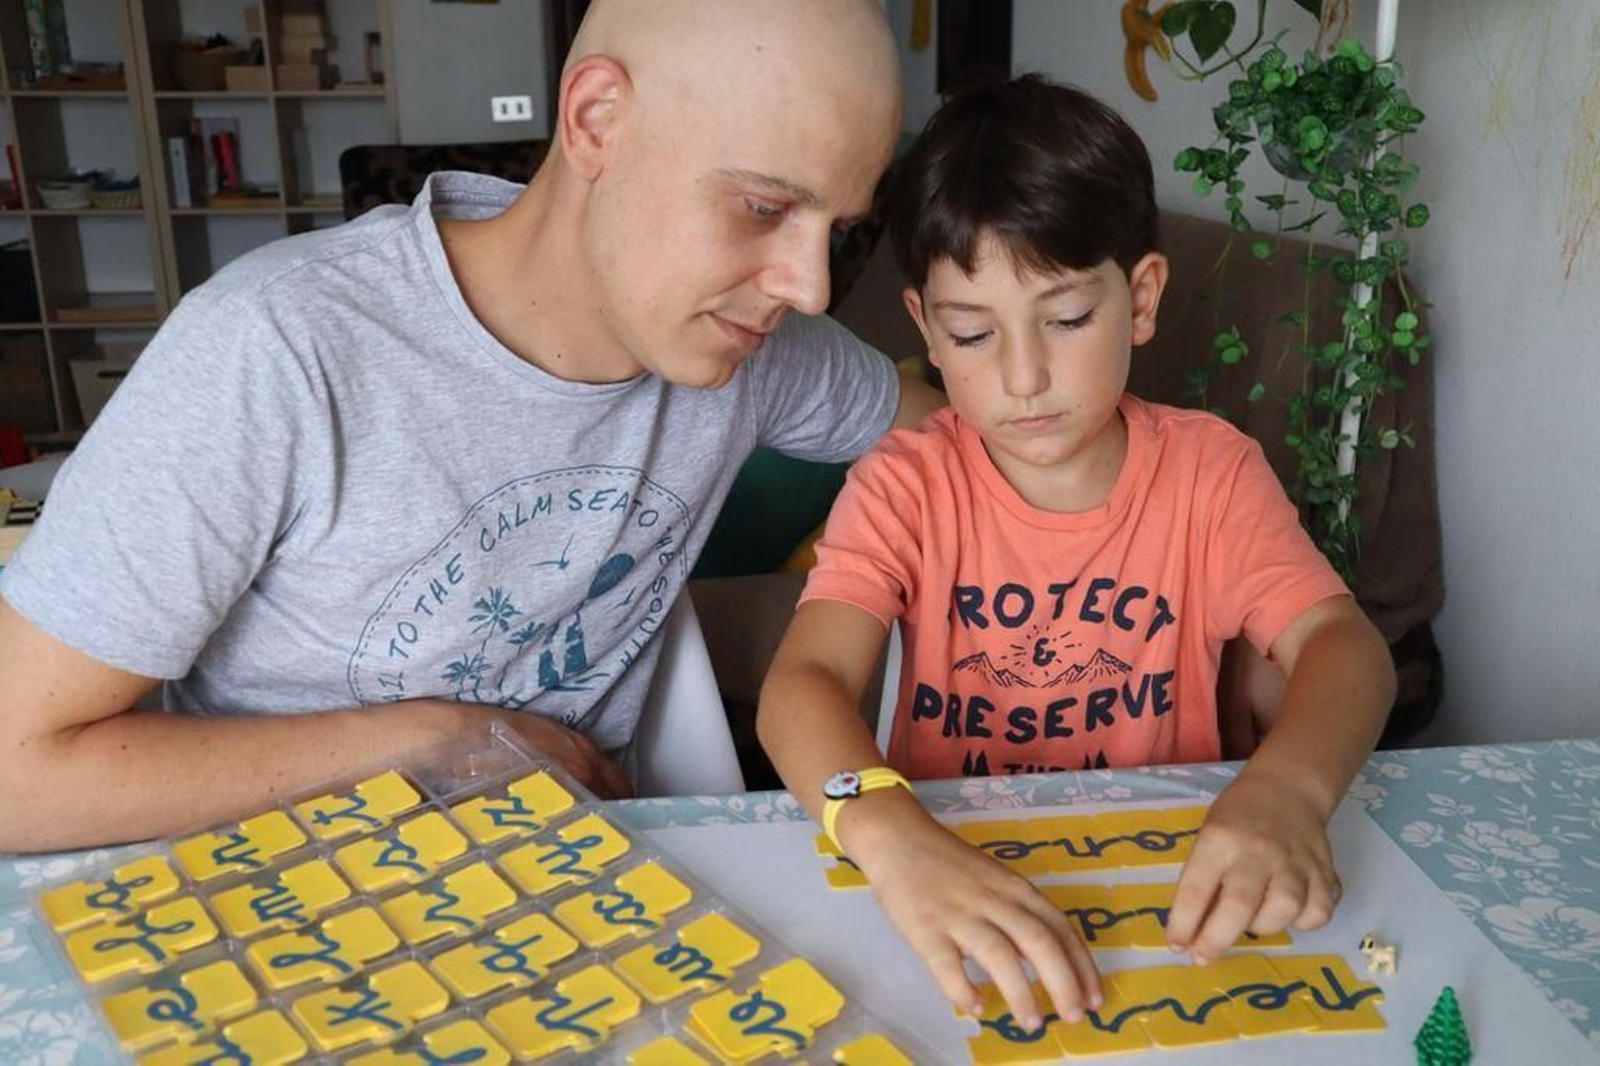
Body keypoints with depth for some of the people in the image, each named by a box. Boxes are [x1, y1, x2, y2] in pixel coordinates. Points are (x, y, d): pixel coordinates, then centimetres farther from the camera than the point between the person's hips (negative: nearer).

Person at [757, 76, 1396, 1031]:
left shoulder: (1210, 471, -4)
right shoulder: (906, 485, -8)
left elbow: (1344, 643, -13)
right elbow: (801, 685, -21)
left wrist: (1285, 791, -36)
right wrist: (896, 838, -42)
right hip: (949, 862, -2)